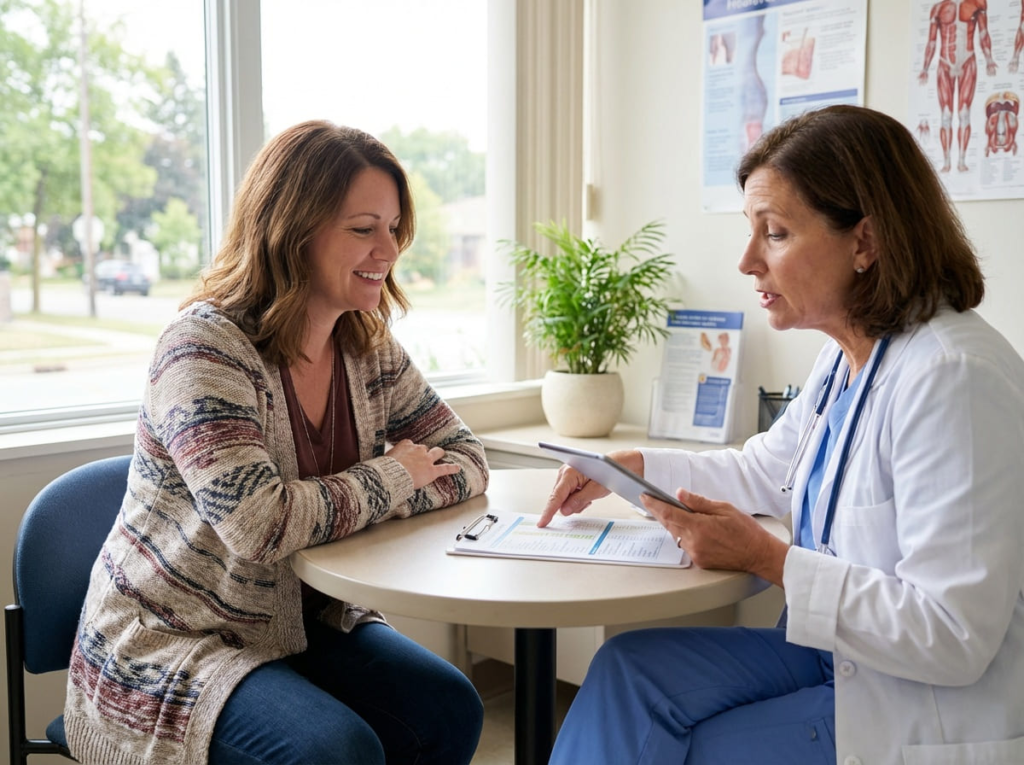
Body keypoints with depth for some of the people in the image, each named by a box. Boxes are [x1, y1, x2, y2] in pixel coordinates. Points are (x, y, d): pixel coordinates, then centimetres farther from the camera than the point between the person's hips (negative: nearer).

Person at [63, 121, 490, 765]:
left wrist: (337, 502, -17)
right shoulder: (206, 347, -21)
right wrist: (388, 480, -15)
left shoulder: (370, 351, 0)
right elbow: (258, 524, -32)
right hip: (166, 646, -6)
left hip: (306, 625, 6)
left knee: (450, 711, -12)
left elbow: (467, 461, 2)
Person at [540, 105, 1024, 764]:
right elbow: (762, 471, 22)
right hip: (834, 656, 8)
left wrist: (765, 556, -23)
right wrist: (628, 467, 10)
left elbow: (952, 636, -28)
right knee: (629, 668, -3)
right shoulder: (846, 358, 5)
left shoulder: (951, 376, -26)